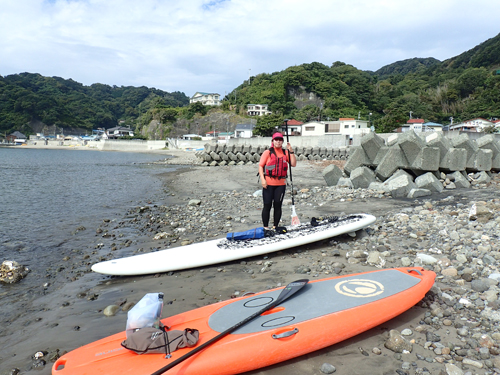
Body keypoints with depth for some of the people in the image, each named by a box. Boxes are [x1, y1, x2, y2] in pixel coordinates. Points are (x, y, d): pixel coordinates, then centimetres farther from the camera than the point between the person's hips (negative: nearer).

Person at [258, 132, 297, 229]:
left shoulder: (285, 153, 11)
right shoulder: (267, 152, 1)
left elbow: (293, 164, 3)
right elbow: (260, 166, -1)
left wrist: (291, 151, -5)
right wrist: (262, 179, -12)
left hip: (281, 184, 3)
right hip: (268, 183, -3)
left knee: (278, 205, 7)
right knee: (267, 205, 1)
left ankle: (275, 226, 19)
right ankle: (265, 227, 12)